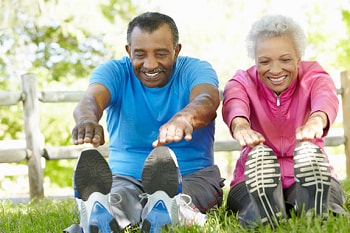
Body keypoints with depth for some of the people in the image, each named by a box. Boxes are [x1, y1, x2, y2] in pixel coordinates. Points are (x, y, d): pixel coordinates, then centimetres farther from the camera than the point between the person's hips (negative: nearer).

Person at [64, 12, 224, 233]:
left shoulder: (196, 70, -3)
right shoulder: (115, 72, 0)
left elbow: (207, 100, -28)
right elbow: (92, 99, -23)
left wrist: (185, 117, -55)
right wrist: (87, 119, -52)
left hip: (192, 175, 0)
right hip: (127, 177, 0)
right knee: (115, 201, -37)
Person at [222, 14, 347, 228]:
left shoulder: (314, 77, -2)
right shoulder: (243, 82, -1)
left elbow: (325, 98, -28)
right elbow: (234, 106, -27)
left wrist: (316, 121, -54)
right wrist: (240, 126, -53)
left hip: (311, 175, 0)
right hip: (256, 179, 0)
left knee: (309, 152, -33)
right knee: (259, 156, -33)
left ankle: (317, 218, -47)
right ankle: (268, 214, -50)